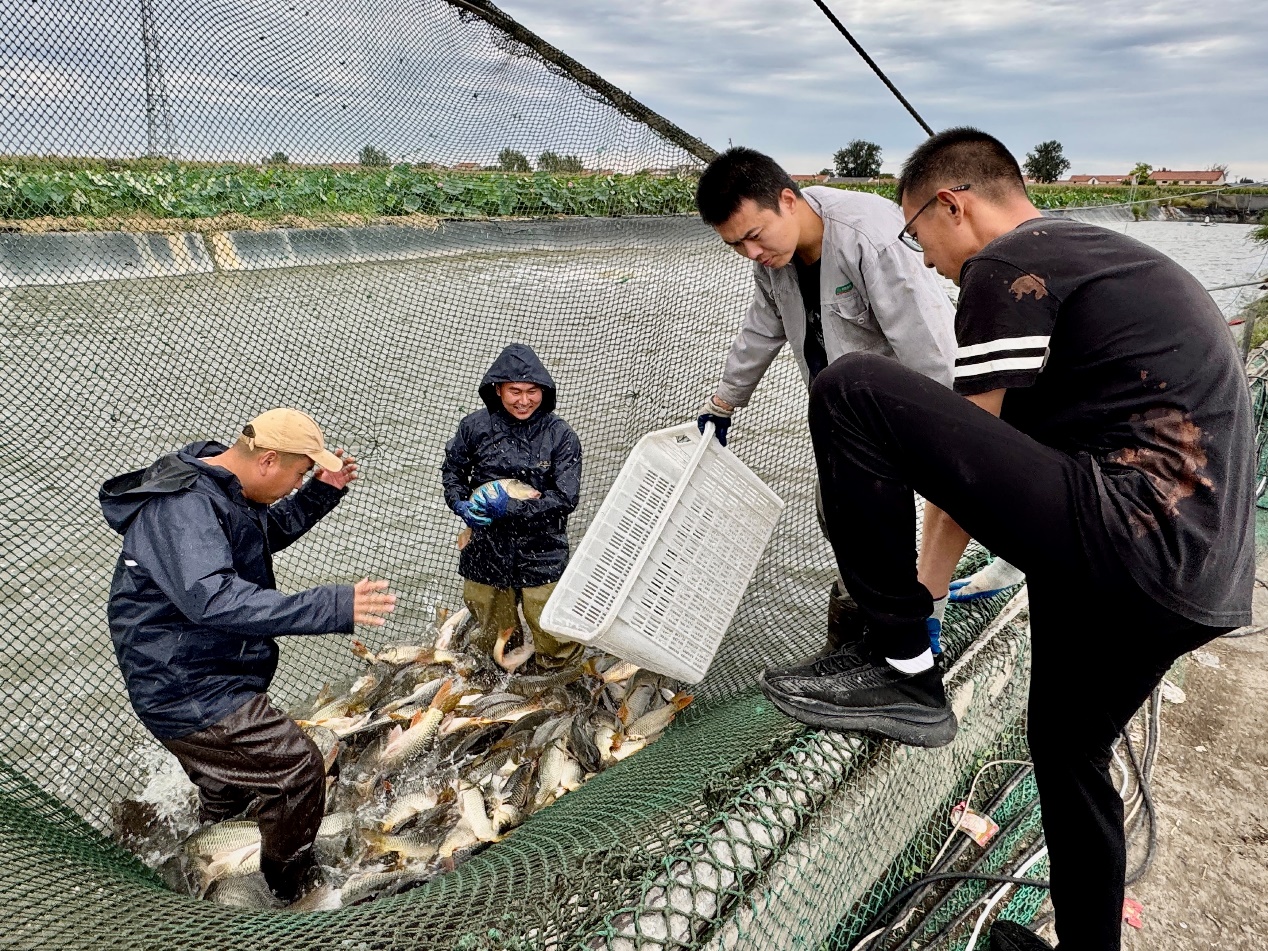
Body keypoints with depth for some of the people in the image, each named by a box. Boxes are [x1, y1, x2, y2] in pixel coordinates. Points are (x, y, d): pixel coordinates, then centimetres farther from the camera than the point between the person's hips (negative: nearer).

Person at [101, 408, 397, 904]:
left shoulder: (218, 488, 5)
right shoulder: (181, 508, -28)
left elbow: (267, 533, 24)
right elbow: (213, 599, -42)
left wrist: (322, 492, 8)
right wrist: (331, 607, -48)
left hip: (202, 682, 11)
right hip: (188, 691, -11)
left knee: (230, 792, 27)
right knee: (297, 768, -10)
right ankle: (293, 891, 10)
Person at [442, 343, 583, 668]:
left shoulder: (560, 435, -13)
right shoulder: (475, 427, -6)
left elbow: (565, 497, -16)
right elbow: (452, 470, 9)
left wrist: (511, 508, -23)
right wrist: (461, 505, -10)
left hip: (542, 554, -2)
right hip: (487, 552, 3)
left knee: (556, 649, 6)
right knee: (492, 641, 23)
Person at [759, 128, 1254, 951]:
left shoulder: (1004, 267, -4)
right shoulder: (1096, 255, 25)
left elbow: (970, 443, -3)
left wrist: (921, 595, 7)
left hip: (1124, 537, -10)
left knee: (850, 390, -14)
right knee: (1067, 750, 28)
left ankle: (902, 669, -6)